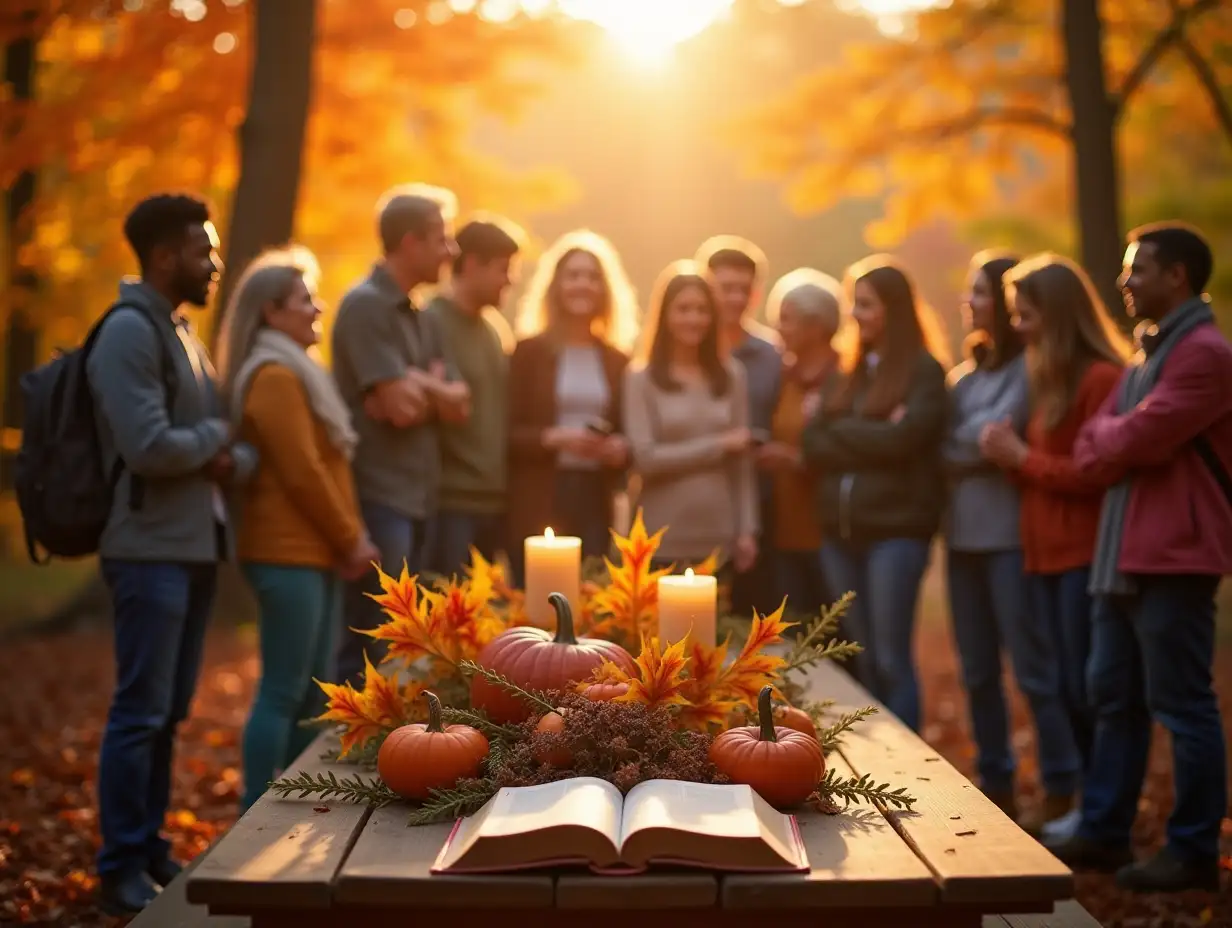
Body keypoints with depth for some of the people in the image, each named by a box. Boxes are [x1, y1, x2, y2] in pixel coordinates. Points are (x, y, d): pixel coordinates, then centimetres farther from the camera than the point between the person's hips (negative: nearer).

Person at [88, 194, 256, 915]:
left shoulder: (182, 330, 17)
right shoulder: (130, 332, -12)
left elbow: (234, 439, 16)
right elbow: (149, 447, -22)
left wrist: (236, 461, -6)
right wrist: (217, 437, -5)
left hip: (196, 546, 9)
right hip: (151, 550, -9)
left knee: (169, 711, 13)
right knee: (141, 712, -4)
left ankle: (150, 849, 22)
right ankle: (121, 870, 4)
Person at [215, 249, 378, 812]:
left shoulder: (292, 372, 20)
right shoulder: (275, 377, -12)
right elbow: (302, 472, -17)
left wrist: (349, 539, 11)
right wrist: (351, 538, -8)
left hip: (313, 552, 10)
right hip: (289, 553, -10)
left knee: (312, 690, 11)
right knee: (283, 692, -7)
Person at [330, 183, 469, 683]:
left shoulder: (421, 317, 16)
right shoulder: (365, 305, -11)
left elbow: (458, 405, 9)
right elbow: (400, 406, -18)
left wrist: (417, 385, -9)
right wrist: (434, 390, 2)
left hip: (417, 495, 9)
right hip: (379, 495, -9)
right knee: (368, 645, -8)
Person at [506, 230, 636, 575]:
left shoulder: (617, 360, 13)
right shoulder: (528, 351, 2)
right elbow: (506, 433, -2)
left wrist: (622, 447, -4)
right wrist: (553, 437, -17)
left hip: (598, 502, 3)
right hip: (538, 506, -3)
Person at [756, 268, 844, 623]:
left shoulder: (845, 382, -8)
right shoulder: (786, 378, 14)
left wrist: (800, 460, -17)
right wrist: (767, 456, 9)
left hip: (828, 533, -7)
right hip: (786, 533, 7)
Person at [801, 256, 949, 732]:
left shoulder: (925, 371, -2)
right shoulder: (851, 372, 16)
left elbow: (900, 439, -16)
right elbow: (812, 443, 6)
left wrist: (840, 432, -2)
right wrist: (868, 440, -11)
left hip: (895, 527, -6)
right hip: (841, 527, 6)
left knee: (891, 659, -5)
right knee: (863, 659, 11)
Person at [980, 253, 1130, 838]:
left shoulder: (1102, 378, -11)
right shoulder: (1050, 380, 18)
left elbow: (1100, 473, -15)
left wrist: (1023, 458, -10)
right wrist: (1011, 456, 2)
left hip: (1085, 554, -8)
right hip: (1044, 552, 9)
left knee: (1085, 686, -5)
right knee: (1058, 685, 10)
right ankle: (1062, 802, 15)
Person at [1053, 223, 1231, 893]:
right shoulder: (1147, 356, 19)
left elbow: (1133, 440, -21)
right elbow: (1092, 448, 13)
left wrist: (1107, 433, 0)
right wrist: (1118, 438, -8)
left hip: (1172, 558, -10)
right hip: (1123, 555, 10)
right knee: (1114, 699, 13)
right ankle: (1103, 831, 22)